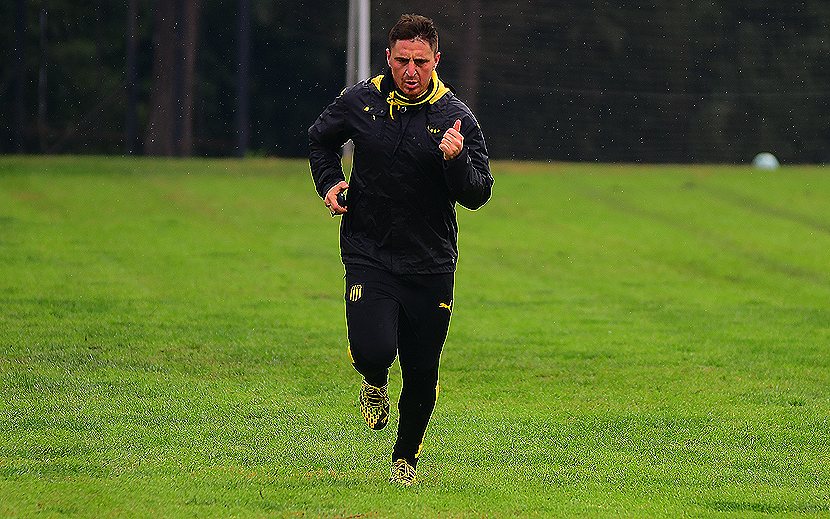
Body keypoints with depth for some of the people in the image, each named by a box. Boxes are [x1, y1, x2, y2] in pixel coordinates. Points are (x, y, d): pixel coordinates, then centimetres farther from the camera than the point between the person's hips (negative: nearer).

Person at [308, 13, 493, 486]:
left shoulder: (456, 118, -7)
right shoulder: (360, 102, -2)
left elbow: (478, 195, -9)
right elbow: (321, 138, 20)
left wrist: (456, 159, -27)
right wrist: (329, 182, 3)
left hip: (431, 265, 0)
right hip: (369, 256, 0)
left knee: (422, 373, 6)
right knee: (373, 351, -21)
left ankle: (407, 455, 32)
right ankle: (375, 384, 18)